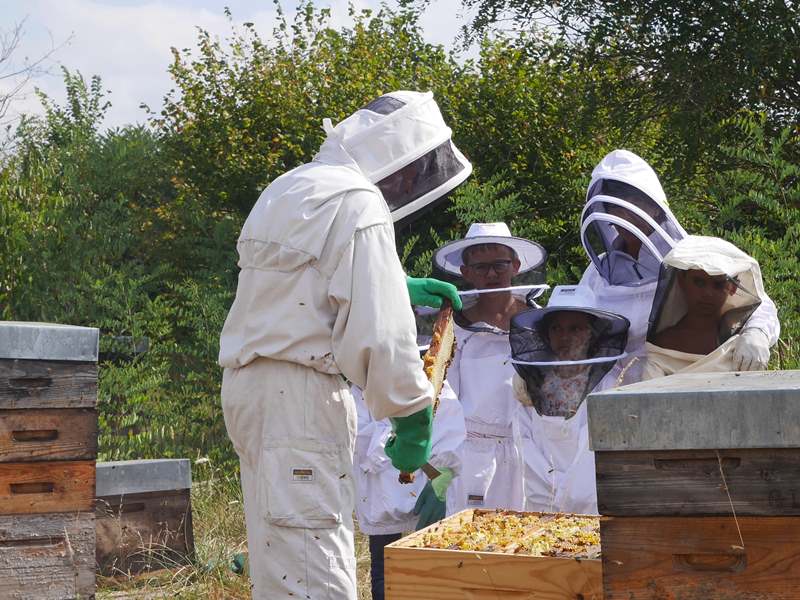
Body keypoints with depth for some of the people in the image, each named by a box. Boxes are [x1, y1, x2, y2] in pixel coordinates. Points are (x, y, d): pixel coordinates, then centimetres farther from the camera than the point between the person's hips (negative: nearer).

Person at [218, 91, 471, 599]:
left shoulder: (290, 189, 16)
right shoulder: (359, 205, -13)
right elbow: (379, 333, -19)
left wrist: (399, 285, 34)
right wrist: (413, 416, -8)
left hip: (249, 382, 10)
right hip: (299, 392, -10)